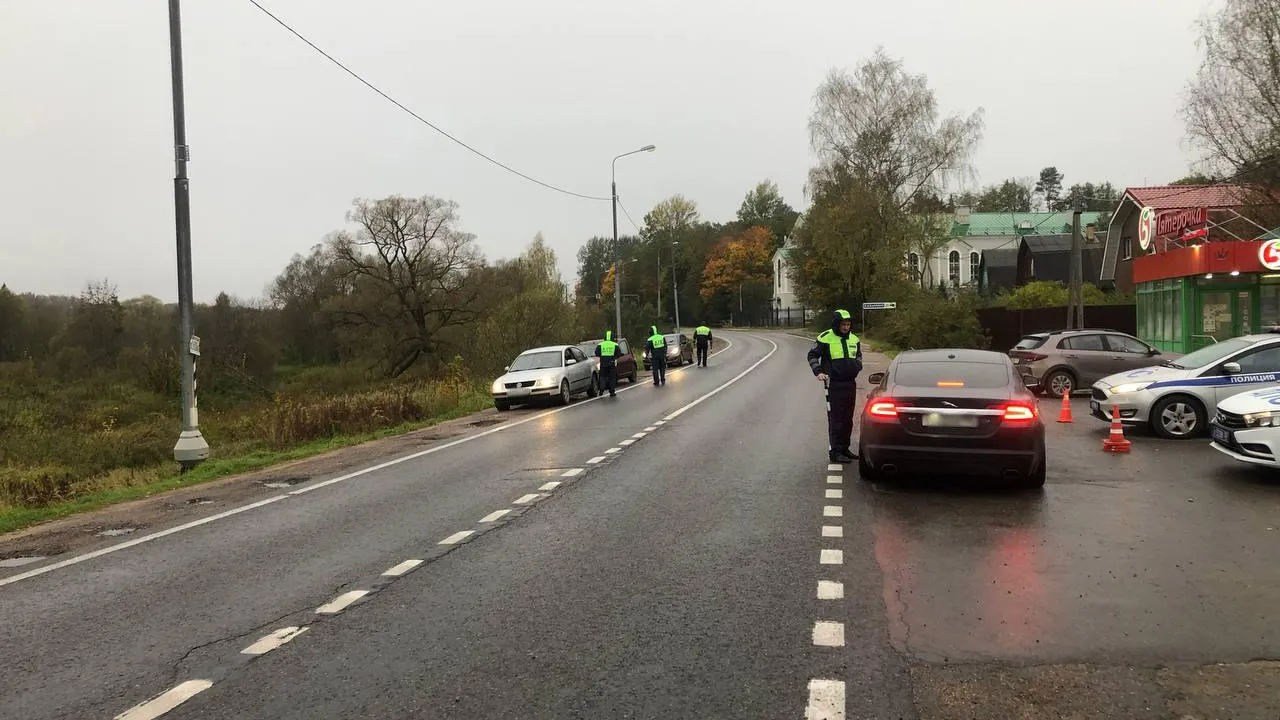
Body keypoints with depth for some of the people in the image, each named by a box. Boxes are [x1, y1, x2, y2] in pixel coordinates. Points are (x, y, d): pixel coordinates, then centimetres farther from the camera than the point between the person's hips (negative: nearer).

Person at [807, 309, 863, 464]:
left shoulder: (854, 339, 10)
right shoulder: (825, 338, -8)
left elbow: (858, 355, 27)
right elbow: (812, 355, -1)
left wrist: (857, 367, 9)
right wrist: (818, 372, -11)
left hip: (851, 384, 6)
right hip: (834, 384, -6)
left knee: (848, 419, 13)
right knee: (835, 419, -6)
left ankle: (844, 448, 23)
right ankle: (835, 452, -3)